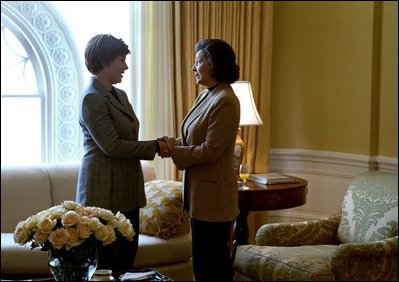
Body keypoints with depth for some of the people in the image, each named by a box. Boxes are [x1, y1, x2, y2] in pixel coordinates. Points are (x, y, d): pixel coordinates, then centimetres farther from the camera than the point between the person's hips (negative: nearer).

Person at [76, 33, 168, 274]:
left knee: (128, 254, 11)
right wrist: (156, 146, -13)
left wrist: (158, 146, 5)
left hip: (127, 189, 9)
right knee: (107, 262, -1)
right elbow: (112, 146, -19)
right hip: (105, 191, -9)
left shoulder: (120, 94, 13)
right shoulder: (92, 98, -14)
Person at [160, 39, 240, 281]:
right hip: (201, 191, 10)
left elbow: (210, 150, -21)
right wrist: (174, 143, 0)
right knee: (204, 261, 17)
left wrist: (174, 149, -10)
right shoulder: (207, 95, 12)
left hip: (213, 195, -10)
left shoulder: (225, 101, -18)